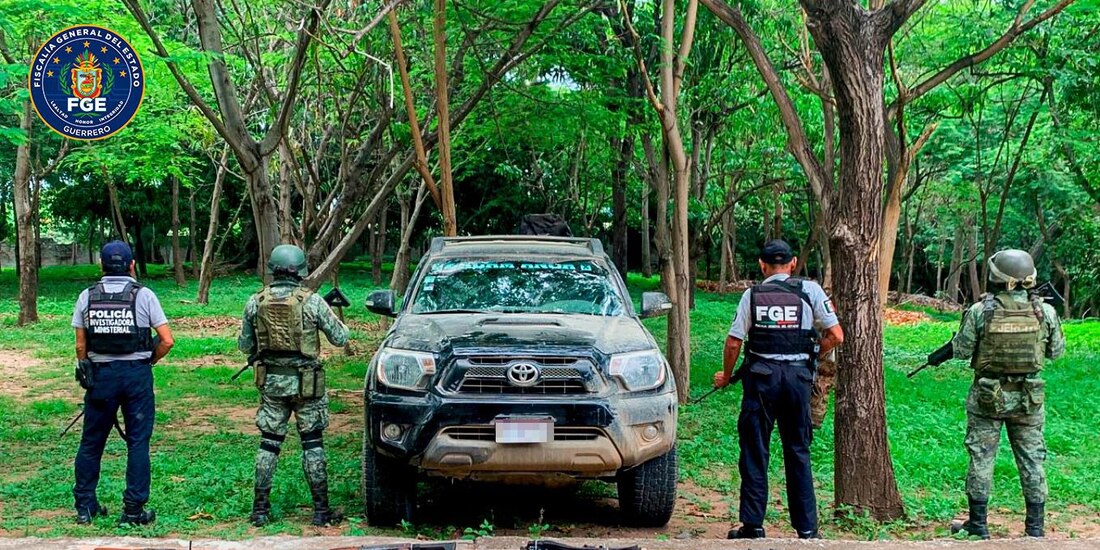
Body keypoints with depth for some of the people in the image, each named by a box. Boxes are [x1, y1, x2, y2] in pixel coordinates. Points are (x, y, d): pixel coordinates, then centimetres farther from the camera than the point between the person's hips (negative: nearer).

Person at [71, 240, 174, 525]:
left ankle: (85, 506, 20)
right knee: (138, 442, 5)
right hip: (137, 374, -2)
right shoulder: (143, 295, -4)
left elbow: (80, 346, 2)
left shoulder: (87, 296, 2)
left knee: (91, 441, 14)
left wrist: (86, 376, 15)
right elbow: (167, 341, -7)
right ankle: (133, 510, 5)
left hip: (100, 375, 2)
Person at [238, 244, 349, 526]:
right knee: (312, 444, 5)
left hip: (271, 382, 3)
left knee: (269, 443, 11)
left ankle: (260, 509, 12)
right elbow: (340, 338, -4)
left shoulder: (256, 302, -1)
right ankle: (321, 510, 7)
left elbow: (244, 345, 6)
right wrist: (338, 323, 17)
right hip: (305, 383, -3)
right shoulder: (311, 301, -11)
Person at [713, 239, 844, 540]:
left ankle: (753, 526, 9)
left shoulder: (753, 295, 2)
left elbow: (733, 342, 2)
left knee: (754, 452, 7)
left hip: (761, 376, -1)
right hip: (798, 376, 1)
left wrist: (726, 376, 17)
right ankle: (807, 530, 12)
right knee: (798, 452, 9)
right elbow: (836, 336, 0)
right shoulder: (810, 290, 2)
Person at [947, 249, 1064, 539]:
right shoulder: (1045, 312, -8)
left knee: (981, 458, 8)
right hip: (1028, 398, 2)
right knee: (1031, 459, 11)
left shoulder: (980, 311, -15)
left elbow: (961, 351, -8)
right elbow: (1056, 351, 5)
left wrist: (967, 324, 9)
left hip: (988, 396, -2)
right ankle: (1035, 527, 15)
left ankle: (977, 524, 14)